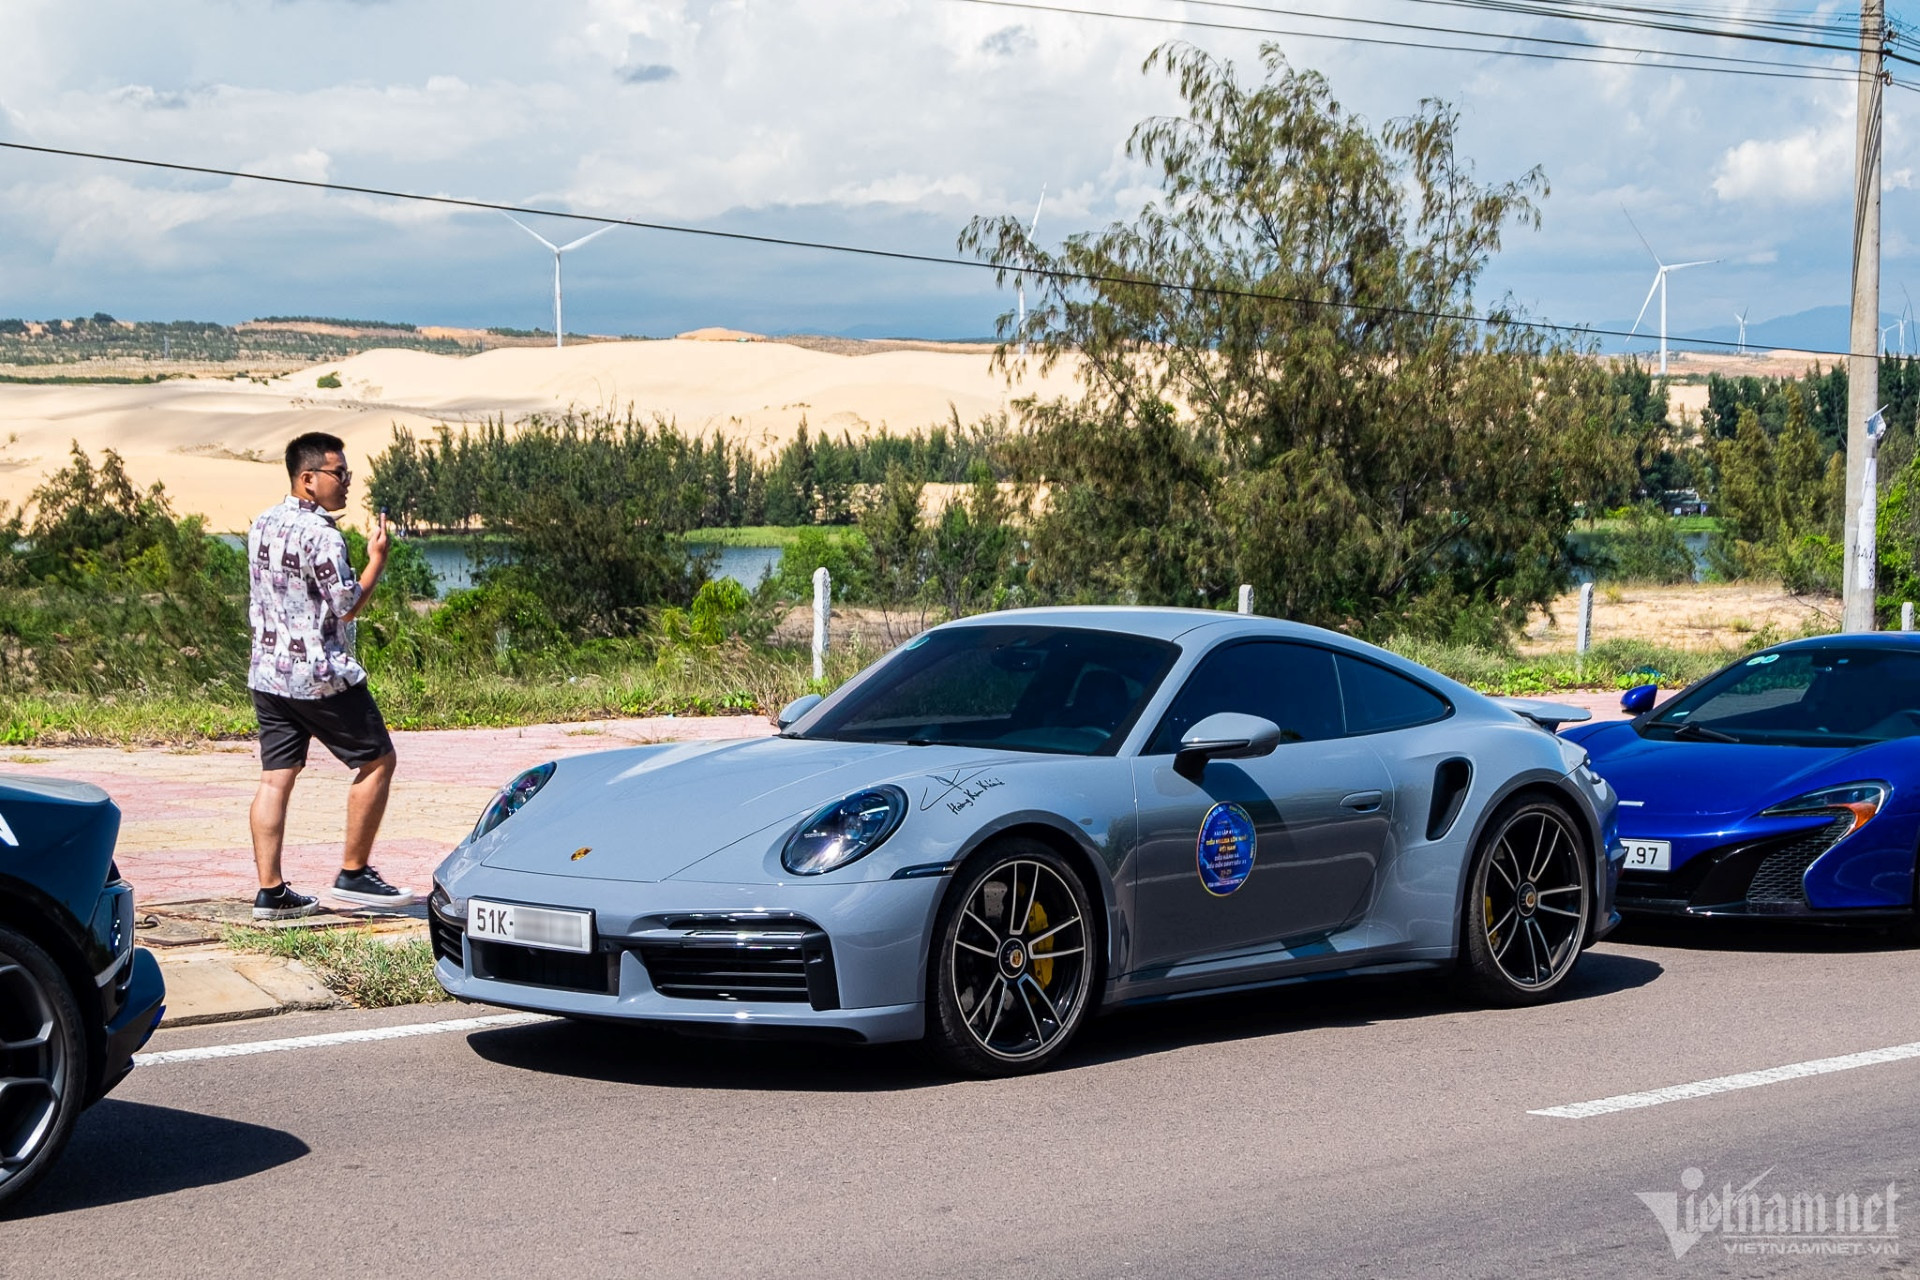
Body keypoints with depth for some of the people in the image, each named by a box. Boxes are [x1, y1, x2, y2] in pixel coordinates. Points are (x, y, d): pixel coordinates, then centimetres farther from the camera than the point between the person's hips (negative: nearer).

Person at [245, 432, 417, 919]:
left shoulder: (262, 525, 9)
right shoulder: (319, 534, -18)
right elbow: (346, 606, -16)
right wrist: (376, 560, -7)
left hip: (268, 673, 8)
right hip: (321, 677, -8)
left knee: (275, 778, 6)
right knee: (376, 761, 6)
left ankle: (270, 890, 3)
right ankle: (353, 874, 7)